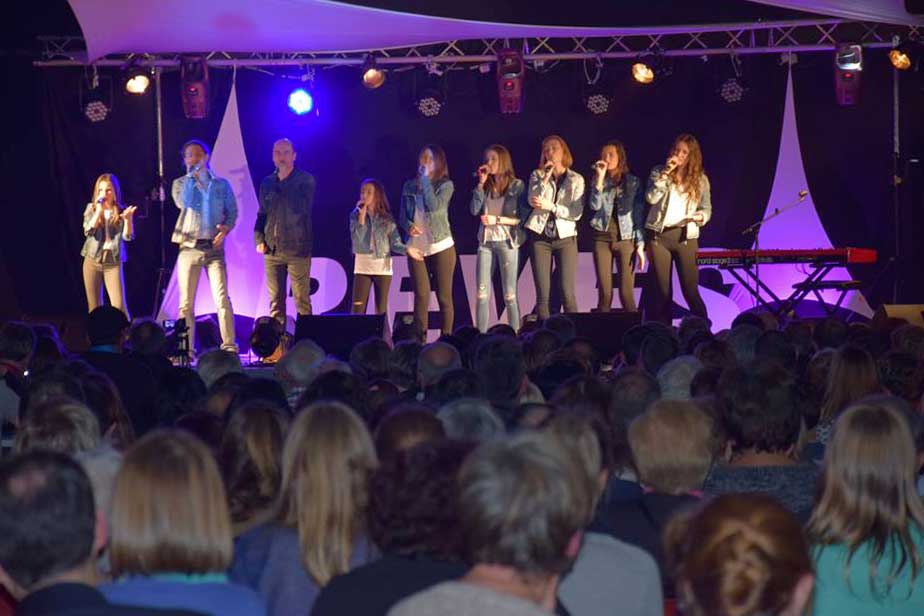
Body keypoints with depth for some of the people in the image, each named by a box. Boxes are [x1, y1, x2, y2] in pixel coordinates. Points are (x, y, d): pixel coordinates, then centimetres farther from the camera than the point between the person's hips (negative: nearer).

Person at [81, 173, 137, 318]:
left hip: (113, 262, -2)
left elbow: (128, 236, -10)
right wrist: (99, 210, -16)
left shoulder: (121, 212, 1)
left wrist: (129, 219, -27)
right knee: (94, 307, 6)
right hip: (92, 261, 2)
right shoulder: (91, 208, 4)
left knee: (119, 306, -12)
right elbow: (88, 231, -10)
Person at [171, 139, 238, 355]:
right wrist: (192, 176, -8)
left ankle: (229, 347, -13)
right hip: (189, 248, 1)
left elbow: (232, 212, 9)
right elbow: (184, 202, -11)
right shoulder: (180, 183, 9)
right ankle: (186, 350, 3)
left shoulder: (221, 184, 11)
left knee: (222, 299, -12)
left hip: (214, 247, -1)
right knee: (186, 303, 0)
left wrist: (226, 227, -10)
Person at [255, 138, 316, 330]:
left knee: (302, 300, -5)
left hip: (297, 249, -4)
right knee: (275, 301, 5)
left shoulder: (305, 180, 1)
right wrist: (258, 239, 6)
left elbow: (301, 208, -13)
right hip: (272, 250, 4)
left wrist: (281, 187, -13)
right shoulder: (267, 183, 15)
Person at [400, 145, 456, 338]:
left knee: (444, 297, 0)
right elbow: (402, 216, 13)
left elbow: (434, 206, -17)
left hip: (441, 246, -2)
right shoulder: (409, 186, 11)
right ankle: (420, 339, -4)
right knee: (421, 295, -5)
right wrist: (409, 226, -9)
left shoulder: (446, 185, 1)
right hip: (416, 247, 2)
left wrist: (426, 179, -11)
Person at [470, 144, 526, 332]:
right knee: (482, 295, -3)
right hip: (485, 242, 4)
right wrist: (481, 184, -1)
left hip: (507, 242, -4)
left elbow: (522, 218, -4)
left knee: (509, 295, -2)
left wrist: (497, 220, -13)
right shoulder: (486, 187, 13)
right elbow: (474, 210, 0)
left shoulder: (517, 185, 1)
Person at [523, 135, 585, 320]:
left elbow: (577, 213, -5)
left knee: (567, 294, -7)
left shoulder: (576, 179, 5)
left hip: (565, 237, -1)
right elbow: (533, 200, -10)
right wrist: (546, 176, -12)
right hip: (540, 237, 1)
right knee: (542, 294, -3)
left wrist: (550, 206, -14)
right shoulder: (537, 175, 8)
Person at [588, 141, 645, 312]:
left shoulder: (633, 182, 6)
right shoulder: (598, 181, 9)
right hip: (602, 238, 1)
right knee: (604, 293, -4)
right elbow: (595, 206, -7)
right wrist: (600, 178, -11)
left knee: (627, 294, -8)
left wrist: (640, 245, -2)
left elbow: (639, 214, 5)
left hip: (626, 239, -1)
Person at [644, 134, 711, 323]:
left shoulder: (700, 179, 7)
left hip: (686, 236, 0)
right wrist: (665, 173, -13)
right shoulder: (659, 172, 5)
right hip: (659, 235, 0)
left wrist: (699, 216, -13)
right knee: (662, 291, 2)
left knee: (690, 290, -6)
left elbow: (707, 209, 10)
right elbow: (651, 198, -10)